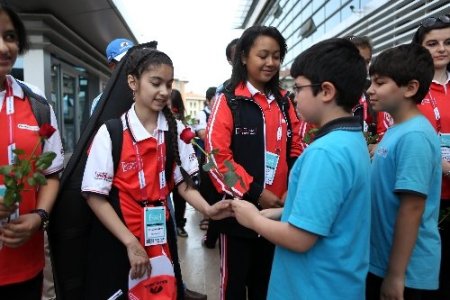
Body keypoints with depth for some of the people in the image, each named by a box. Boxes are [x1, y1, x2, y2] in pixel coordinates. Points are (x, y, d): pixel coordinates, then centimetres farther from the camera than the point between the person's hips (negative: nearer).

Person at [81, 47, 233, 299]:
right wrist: (131, 242, -16)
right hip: (118, 239, -2)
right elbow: (95, 196, -11)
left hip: (161, 236, 3)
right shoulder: (111, 133, -12)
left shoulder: (175, 130, -2)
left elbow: (182, 181, 0)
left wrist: (207, 209, -18)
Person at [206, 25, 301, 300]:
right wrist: (255, 193, -17)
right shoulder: (228, 101, -7)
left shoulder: (283, 102, 8)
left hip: (276, 209, 5)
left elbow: (295, 150, 8)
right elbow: (217, 155, -14)